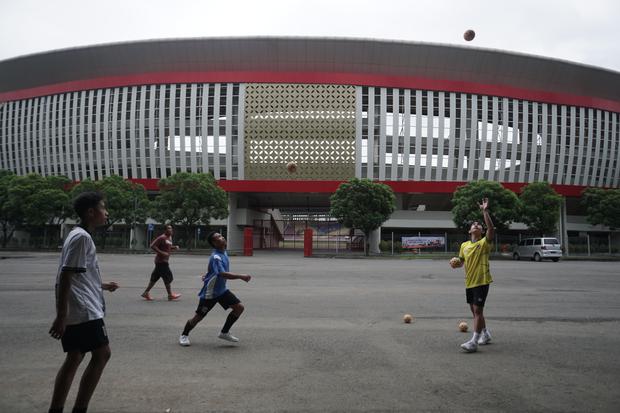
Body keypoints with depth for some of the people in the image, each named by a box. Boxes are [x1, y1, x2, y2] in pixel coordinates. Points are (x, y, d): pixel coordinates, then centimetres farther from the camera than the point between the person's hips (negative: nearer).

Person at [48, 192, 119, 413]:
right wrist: (61, 316, -22)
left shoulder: (80, 235, 17)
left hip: (76, 311, 10)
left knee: (74, 358, 13)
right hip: (84, 311, -10)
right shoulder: (81, 237, -14)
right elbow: (65, 277, -20)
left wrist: (101, 285, 35)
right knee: (101, 354, -2)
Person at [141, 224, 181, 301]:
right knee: (167, 277, -5)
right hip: (161, 261, -9)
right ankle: (170, 295, 3)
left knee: (155, 277, 11)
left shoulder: (169, 237, 14)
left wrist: (174, 247, 9)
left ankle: (146, 293, 16)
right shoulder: (162, 238, -15)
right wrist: (161, 253, -24)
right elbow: (152, 246, -20)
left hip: (164, 261, 9)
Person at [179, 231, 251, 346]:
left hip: (222, 290, 8)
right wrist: (241, 276, -40)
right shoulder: (216, 257, -27)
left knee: (239, 307, -3)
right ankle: (184, 335, 30)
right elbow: (223, 274, -41)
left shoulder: (224, 253, 2)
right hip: (209, 293, -8)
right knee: (198, 317, 3)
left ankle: (224, 332, 11)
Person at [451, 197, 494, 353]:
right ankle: (485, 334, 35)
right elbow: (461, 261, 20)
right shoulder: (464, 245, 8)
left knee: (477, 310, -11)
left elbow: (491, 229, -25)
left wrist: (485, 211, -29)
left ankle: (474, 342, -11)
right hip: (469, 282, 6)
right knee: (475, 310, 16)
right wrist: (456, 263, -5)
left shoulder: (484, 242, -6)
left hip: (482, 281, -6)